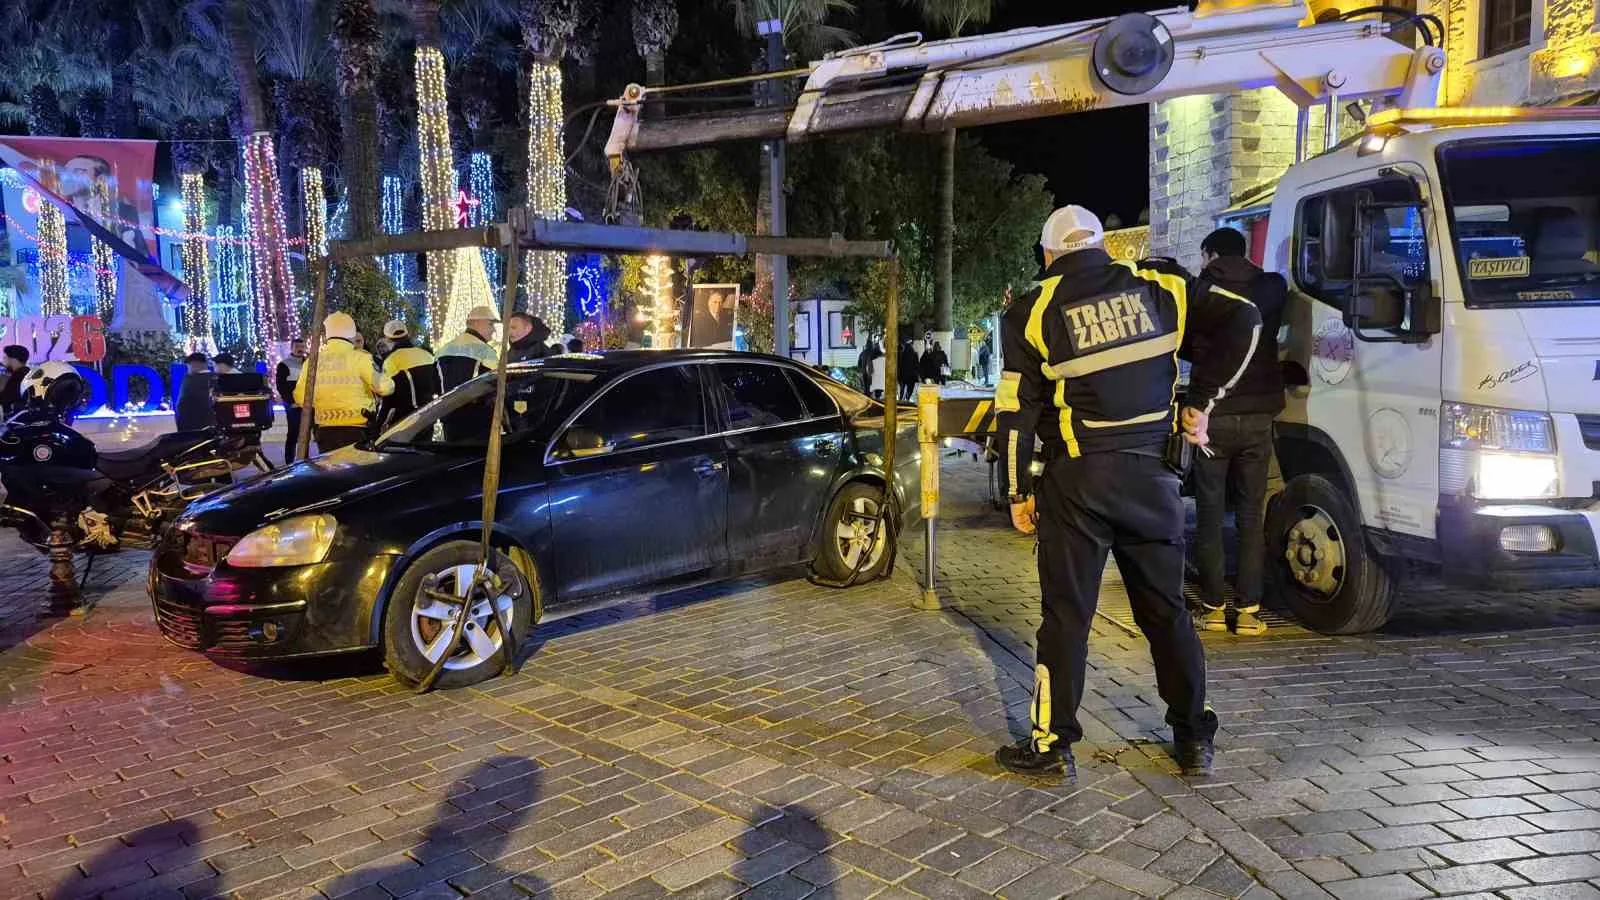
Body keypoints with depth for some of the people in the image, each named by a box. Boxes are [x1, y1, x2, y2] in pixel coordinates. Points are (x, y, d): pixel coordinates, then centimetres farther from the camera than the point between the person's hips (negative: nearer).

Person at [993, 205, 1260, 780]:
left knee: (1066, 613, 5)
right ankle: (1194, 739, 23)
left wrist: (1018, 492, 6)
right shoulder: (1157, 287, 6)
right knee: (1166, 608, 14)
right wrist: (1200, 400, 3)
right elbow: (1242, 319, 0)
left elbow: (1017, 412, -2)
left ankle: (1052, 744, 11)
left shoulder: (1034, 313, 0)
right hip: (1152, 474, 3)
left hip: (1077, 479, -2)